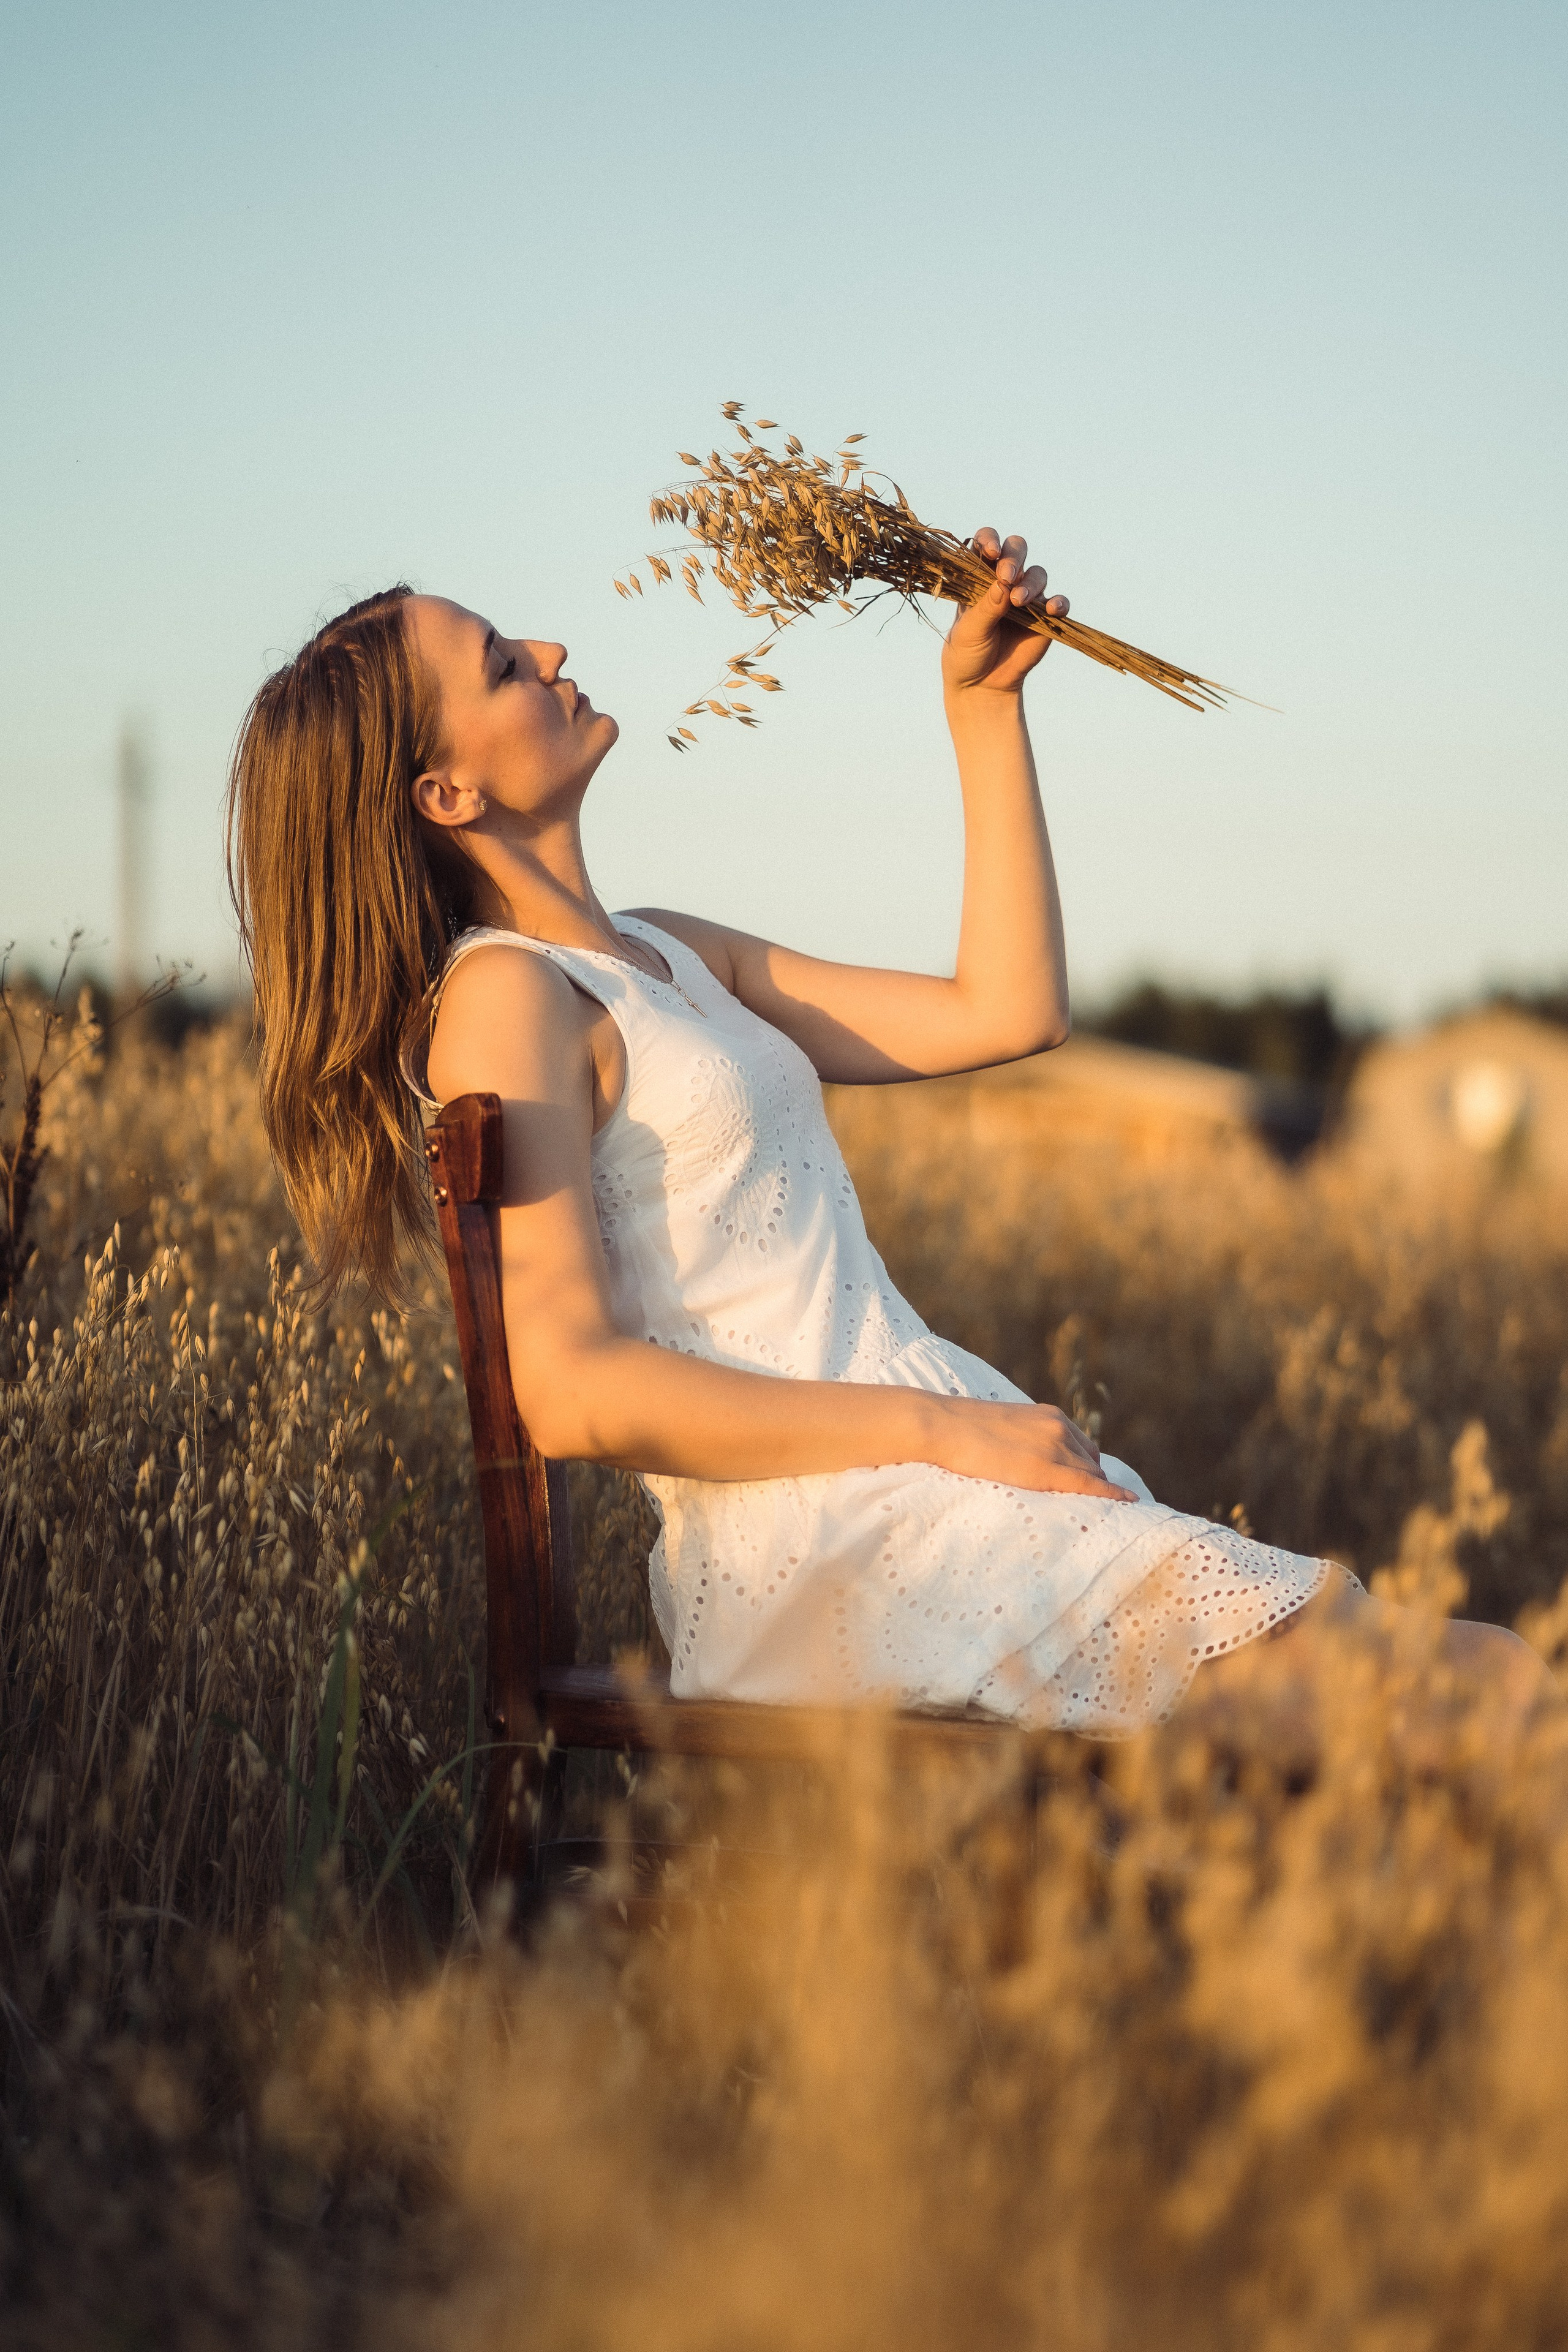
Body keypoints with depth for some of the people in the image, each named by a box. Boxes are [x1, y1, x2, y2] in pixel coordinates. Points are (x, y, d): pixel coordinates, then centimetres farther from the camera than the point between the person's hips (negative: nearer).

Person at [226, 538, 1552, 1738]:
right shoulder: (503, 998, -7)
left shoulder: (667, 957, 20)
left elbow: (1007, 1013, 21)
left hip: (941, 1491, 9)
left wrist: (987, 708, 19)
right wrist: (938, 1427, -16)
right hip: (813, 1536, -9)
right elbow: (574, 1393, -16)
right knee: (1489, 1693, -18)